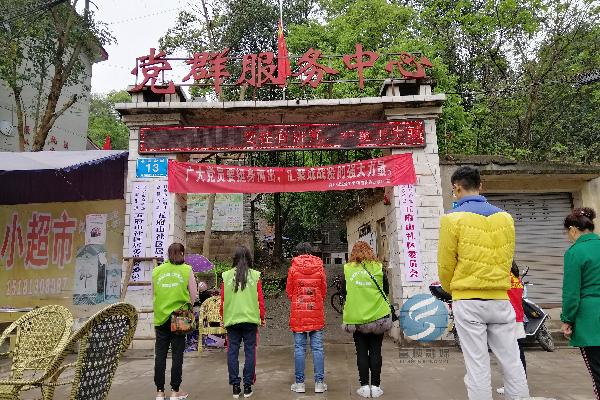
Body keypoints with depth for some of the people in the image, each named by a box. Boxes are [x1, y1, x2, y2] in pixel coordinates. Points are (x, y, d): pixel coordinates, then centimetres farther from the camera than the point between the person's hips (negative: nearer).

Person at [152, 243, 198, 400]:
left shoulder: (157, 271, 5)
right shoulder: (187, 270, -2)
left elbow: (153, 296, 11)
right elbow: (193, 297, -2)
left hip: (161, 317, 2)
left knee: (160, 355, 10)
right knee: (177, 354, 7)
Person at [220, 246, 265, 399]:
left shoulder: (226, 276, -1)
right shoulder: (255, 276, -3)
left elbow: (222, 300, 3)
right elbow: (260, 299, 0)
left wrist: (223, 318, 16)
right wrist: (262, 317, 11)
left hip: (231, 319, 1)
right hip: (250, 319, -1)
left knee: (232, 352, 9)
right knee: (250, 351, 7)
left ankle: (235, 386, 13)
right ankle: (247, 386, 11)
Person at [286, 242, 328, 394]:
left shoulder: (293, 268, -3)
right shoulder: (319, 268, 0)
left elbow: (289, 291, 4)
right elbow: (324, 290, 7)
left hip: (298, 313, -1)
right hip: (316, 313, 1)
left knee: (299, 348, 6)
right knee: (317, 348, 7)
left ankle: (299, 383, 11)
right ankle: (319, 382, 11)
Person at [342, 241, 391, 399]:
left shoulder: (347, 269, -4)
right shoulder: (378, 268, -3)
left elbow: (344, 292, 3)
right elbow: (386, 290, 6)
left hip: (356, 317, 0)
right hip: (378, 316, 1)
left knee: (361, 352, 9)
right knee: (375, 351, 10)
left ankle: (364, 386, 12)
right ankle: (375, 386, 14)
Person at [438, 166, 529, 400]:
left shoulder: (453, 218, -9)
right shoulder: (505, 217, 6)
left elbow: (445, 266, -5)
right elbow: (507, 260, 13)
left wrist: (450, 290, 15)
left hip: (468, 301, -4)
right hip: (500, 300, 5)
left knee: (477, 367, 3)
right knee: (512, 363, 13)